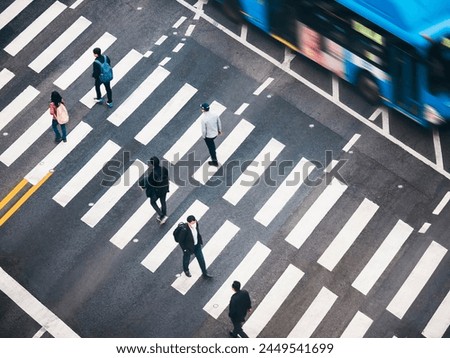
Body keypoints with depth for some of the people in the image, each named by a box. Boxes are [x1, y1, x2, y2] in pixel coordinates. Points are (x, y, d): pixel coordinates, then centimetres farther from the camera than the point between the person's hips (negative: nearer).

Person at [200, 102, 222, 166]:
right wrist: (219, 130, 17)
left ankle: (215, 162, 31)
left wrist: (204, 136, -4)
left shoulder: (204, 119, -31)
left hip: (208, 136, -5)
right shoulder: (215, 115, -15)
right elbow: (219, 123, 0)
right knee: (212, 143, 36)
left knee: (211, 148, 15)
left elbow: (203, 130, -22)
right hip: (215, 134, 5)